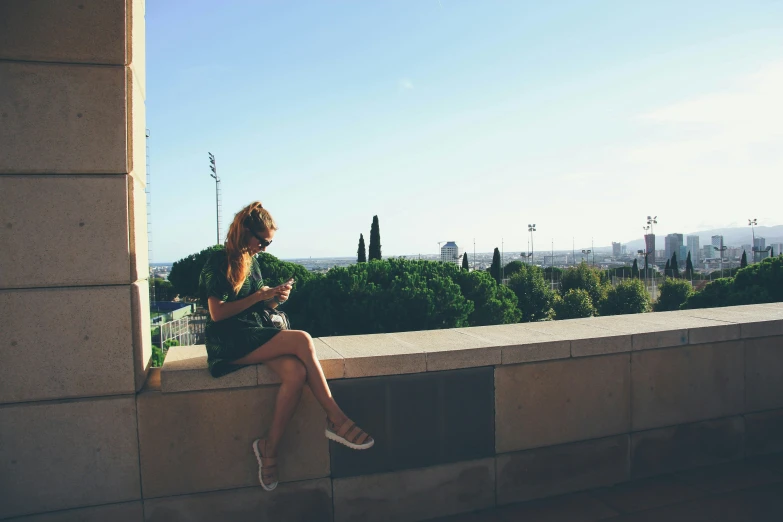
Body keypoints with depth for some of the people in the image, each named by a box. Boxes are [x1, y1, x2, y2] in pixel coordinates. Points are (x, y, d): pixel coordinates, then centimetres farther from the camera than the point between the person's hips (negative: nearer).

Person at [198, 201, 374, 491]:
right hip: (228, 343, -7)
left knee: (296, 372, -26)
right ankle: (336, 420, -21)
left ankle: (269, 448, -15)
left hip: (254, 335, 7)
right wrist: (261, 295, -14)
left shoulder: (251, 262, 17)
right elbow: (217, 313, -12)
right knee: (302, 340, -28)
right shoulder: (219, 262, -5)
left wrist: (274, 299, 1)